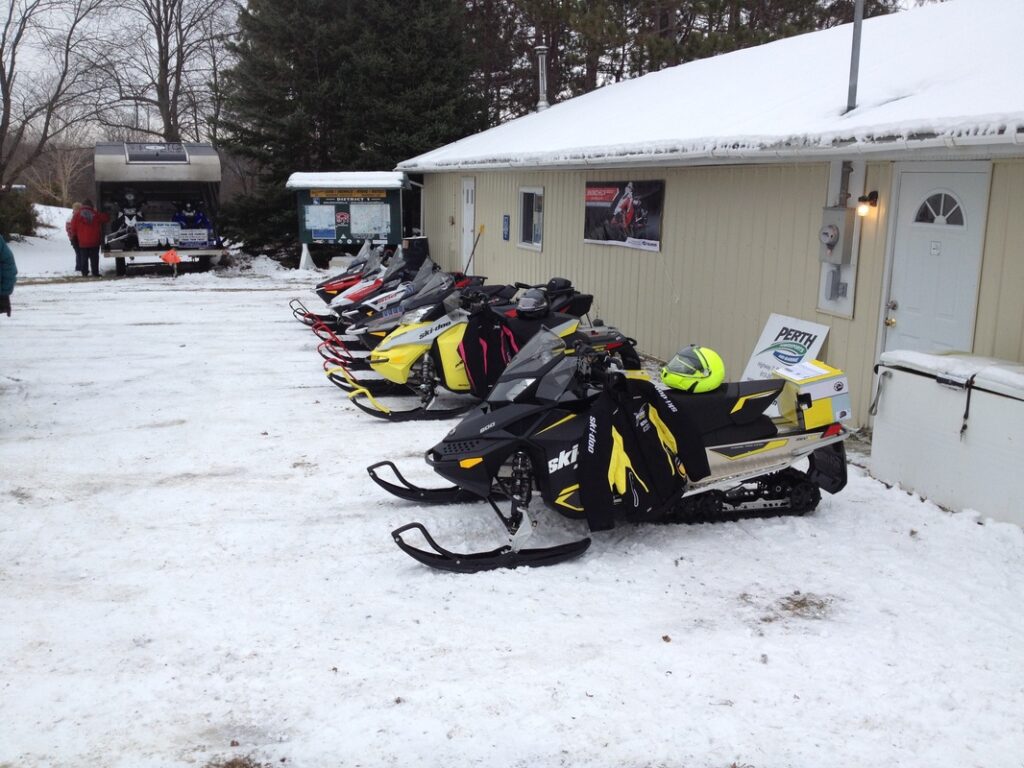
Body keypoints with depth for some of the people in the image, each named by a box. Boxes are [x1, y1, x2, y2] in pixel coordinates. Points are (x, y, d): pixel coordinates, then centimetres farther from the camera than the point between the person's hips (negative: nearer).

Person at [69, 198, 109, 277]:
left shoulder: (77, 214, -1)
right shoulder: (96, 214, -3)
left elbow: (73, 227, -1)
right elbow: (106, 218, 3)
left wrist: (73, 234, 17)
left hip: (82, 242, 1)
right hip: (94, 241, -1)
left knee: (84, 257, 8)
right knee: (94, 257, 3)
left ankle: (84, 273, 6)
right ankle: (95, 273, 0)